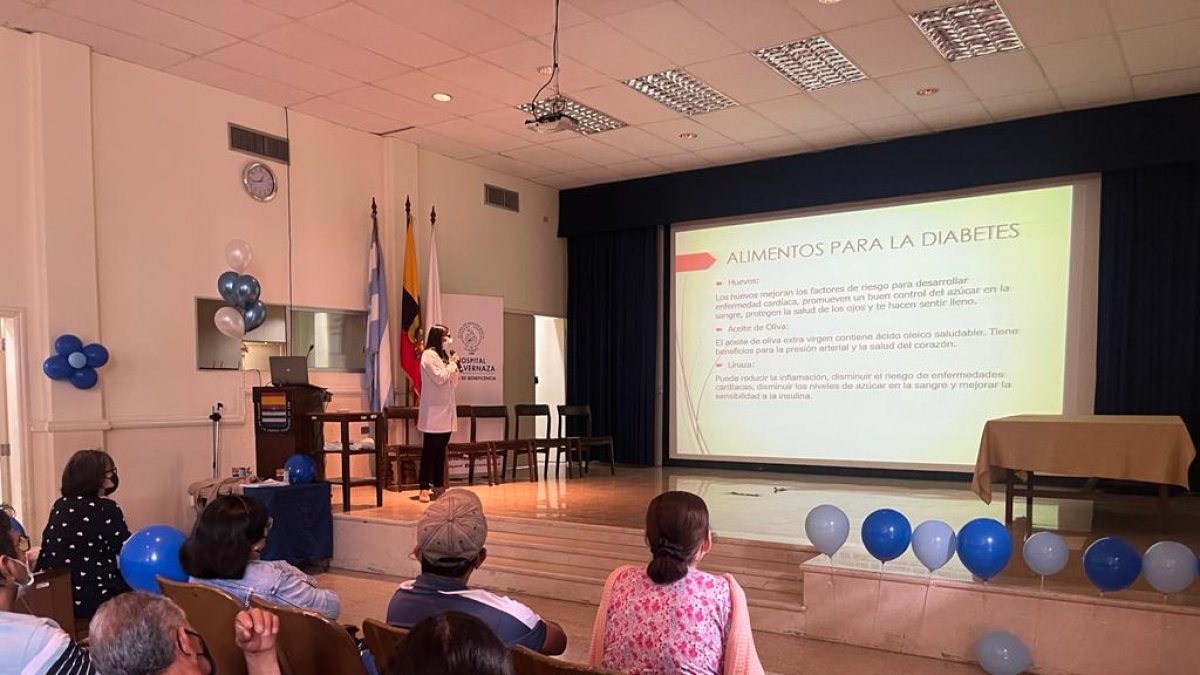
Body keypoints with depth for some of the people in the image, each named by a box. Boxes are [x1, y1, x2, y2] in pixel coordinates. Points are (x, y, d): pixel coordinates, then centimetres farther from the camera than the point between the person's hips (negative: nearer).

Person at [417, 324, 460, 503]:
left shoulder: (444, 356, 16)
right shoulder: (429, 355, -8)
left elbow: (454, 383, 16)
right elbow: (440, 378, -18)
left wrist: (454, 365, 1)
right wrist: (452, 364, -7)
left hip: (446, 410, 8)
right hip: (433, 411, -8)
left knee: (441, 450, 10)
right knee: (430, 449, -6)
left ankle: (438, 485, 16)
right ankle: (424, 488, -4)